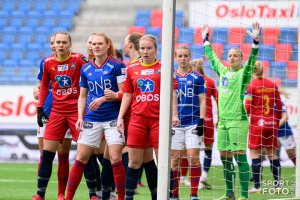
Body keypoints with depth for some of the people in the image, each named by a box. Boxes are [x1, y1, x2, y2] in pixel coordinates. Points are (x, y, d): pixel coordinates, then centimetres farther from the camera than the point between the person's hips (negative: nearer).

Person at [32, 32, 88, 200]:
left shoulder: (79, 59, -9)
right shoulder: (48, 63, 4)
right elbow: (44, 85, 17)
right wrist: (40, 107, 12)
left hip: (77, 110, -3)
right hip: (57, 111, 3)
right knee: (47, 152, 1)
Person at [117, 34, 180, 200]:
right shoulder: (132, 68, 10)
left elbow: (172, 93, 3)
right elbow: (127, 94, 14)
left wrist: (174, 114, -7)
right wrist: (120, 117, 8)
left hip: (159, 119, -2)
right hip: (137, 120, 2)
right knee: (134, 162, 3)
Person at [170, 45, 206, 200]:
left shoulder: (197, 78, 4)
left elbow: (202, 101, 4)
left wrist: (201, 121, -5)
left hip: (193, 123, -2)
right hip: (175, 124, 2)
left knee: (193, 158, -8)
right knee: (174, 159, 2)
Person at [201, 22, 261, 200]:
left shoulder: (243, 73, 0)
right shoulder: (223, 71, 16)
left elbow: (252, 60, -16)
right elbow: (212, 57, 30)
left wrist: (255, 41, -27)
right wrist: (206, 39, 36)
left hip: (238, 120, -7)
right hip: (223, 121, 7)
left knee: (240, 156, -9)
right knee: (225, 157, 8)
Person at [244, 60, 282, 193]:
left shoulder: (251, 85, -7)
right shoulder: (272, 85, 7)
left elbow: (247, 106, -11)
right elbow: (279, 105, 11)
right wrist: (277, 120, 22)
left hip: (256, 124, -5)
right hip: (271, 123, 5)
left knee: (255, 154, -1)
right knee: (272, 154, 10)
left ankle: (257, 186, -6)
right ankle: (277, 184, 9)